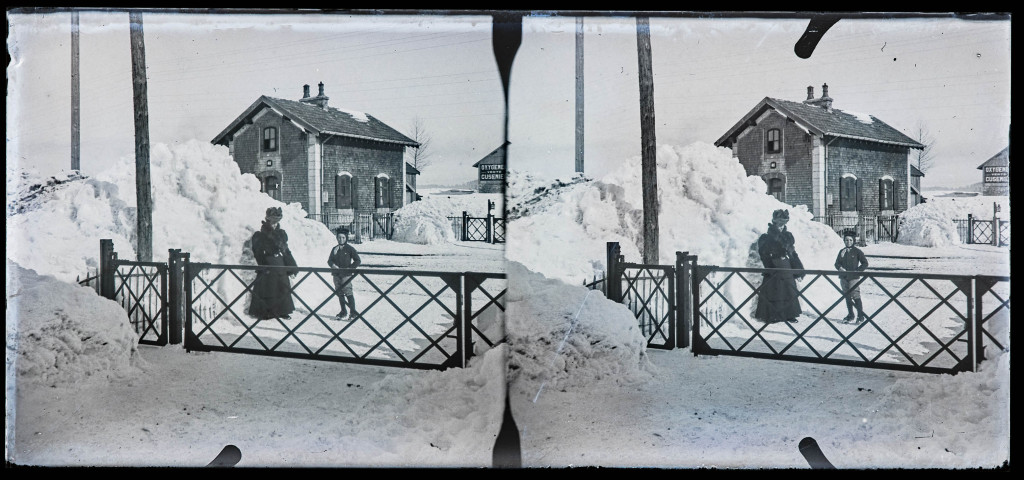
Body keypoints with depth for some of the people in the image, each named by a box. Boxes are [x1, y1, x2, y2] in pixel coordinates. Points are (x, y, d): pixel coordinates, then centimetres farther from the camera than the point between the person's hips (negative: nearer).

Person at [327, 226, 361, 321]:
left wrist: (349, 268, -12)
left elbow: (358, 261, -2)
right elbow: (329, 260, 14)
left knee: (348, 294, -9)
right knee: (340, 294, 10)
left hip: (346, 275, -5)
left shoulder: (350, 249, -2)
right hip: (336, 275, 5)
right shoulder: (334, 249, 12)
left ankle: (353, 312, -3)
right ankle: (343, 312, 19)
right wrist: (333, 265, -7)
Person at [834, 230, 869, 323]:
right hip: (843, 277, 5)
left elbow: (865, 264, -1)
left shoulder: (857, 251, -1)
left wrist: (857, 271, -11)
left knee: (855, 296, -11)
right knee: (847, 297, 10)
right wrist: (840, 268, -9)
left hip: (854, 277, -5)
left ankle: (861, 316, -4)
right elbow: (837, 263, 13)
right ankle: (850, 315, 20)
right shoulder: (842, 252, 11)